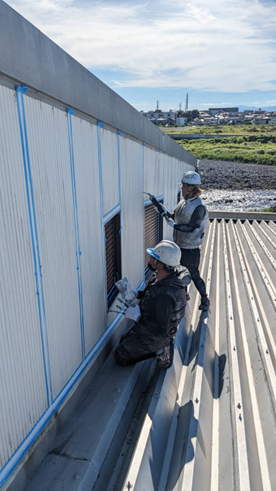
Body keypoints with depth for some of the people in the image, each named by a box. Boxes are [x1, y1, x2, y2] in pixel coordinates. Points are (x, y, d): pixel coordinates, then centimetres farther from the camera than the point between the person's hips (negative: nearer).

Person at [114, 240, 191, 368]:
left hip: (151, 337, -9)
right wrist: (137, 294, -5)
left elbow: (160, 331, -34)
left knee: (120, 356, 13)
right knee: (123, 342, 30)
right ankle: (161, 346, 17)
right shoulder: (173, 273, -14)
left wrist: (137, 317, -25)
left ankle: (159, 349, 6)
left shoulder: (164, 295, -42)